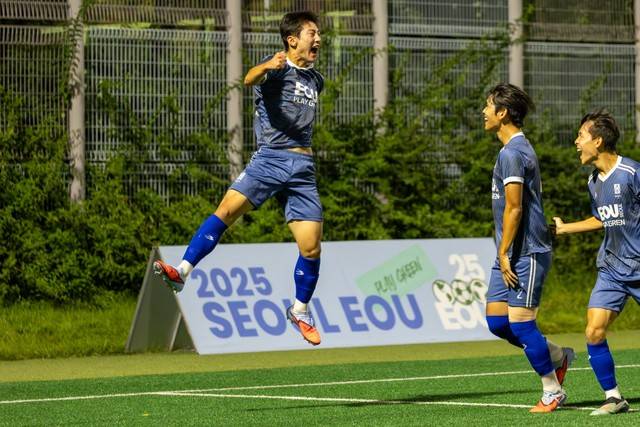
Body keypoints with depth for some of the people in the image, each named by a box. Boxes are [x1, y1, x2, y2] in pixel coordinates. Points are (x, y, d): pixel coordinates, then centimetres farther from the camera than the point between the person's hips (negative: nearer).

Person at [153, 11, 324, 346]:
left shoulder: (315, 80, 18)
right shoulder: (278, 69, -3)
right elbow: (250, 79, -29)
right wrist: (267, 67, -49)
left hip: (302, 167, 5)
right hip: (269, 159, -5)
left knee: (311, 247, -2)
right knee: (228, 208, -25)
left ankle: (300, 311, 20)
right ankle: (181, 272, -26)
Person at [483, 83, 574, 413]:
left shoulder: (511, 153, -15)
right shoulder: (520, 148, 18)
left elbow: (514, 209, -19)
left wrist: (503, 253, -17)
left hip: (525, 253, -10)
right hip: (511, 254, 10)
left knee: (520, 324, -6)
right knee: (496, 321, 8)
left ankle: (552, 392, 4)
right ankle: (558, 357, 21)